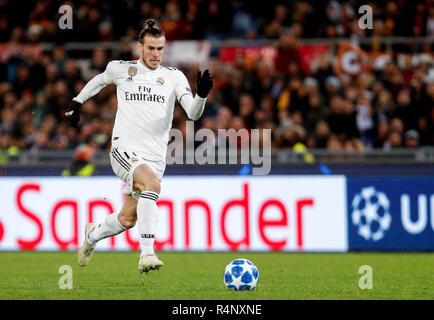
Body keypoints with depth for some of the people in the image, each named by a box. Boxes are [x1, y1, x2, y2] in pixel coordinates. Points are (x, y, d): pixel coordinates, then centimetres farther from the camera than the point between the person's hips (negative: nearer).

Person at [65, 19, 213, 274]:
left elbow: (193, 113, -6)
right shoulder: (121, 69, 5)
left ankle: (93, 234, 42)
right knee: (152, 183, -34)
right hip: (125, 149, -3)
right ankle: (147, 254, -39)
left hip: (155, 156, 3)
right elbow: (100, 80, 28)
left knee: (128, 219, 7)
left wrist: (202, 94, -24)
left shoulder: (174, 76, 5)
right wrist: (76, 103, 30)